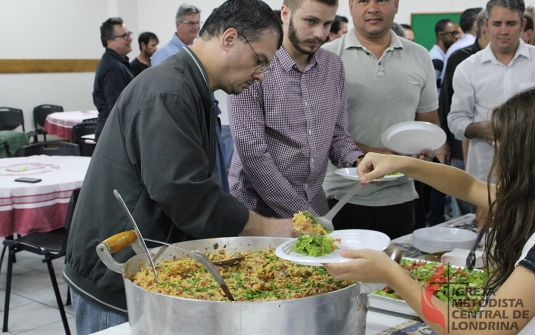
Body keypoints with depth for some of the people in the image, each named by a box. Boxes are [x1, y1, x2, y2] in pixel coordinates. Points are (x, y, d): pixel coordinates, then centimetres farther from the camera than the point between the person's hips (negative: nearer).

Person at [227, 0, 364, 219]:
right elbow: (252, 153, -19)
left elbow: (338, 135, 9)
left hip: (315, 206, 5)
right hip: (258, 209, -5)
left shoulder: (334, 67, 2)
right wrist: (301, 214, -20)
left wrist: (359, 162, -12)